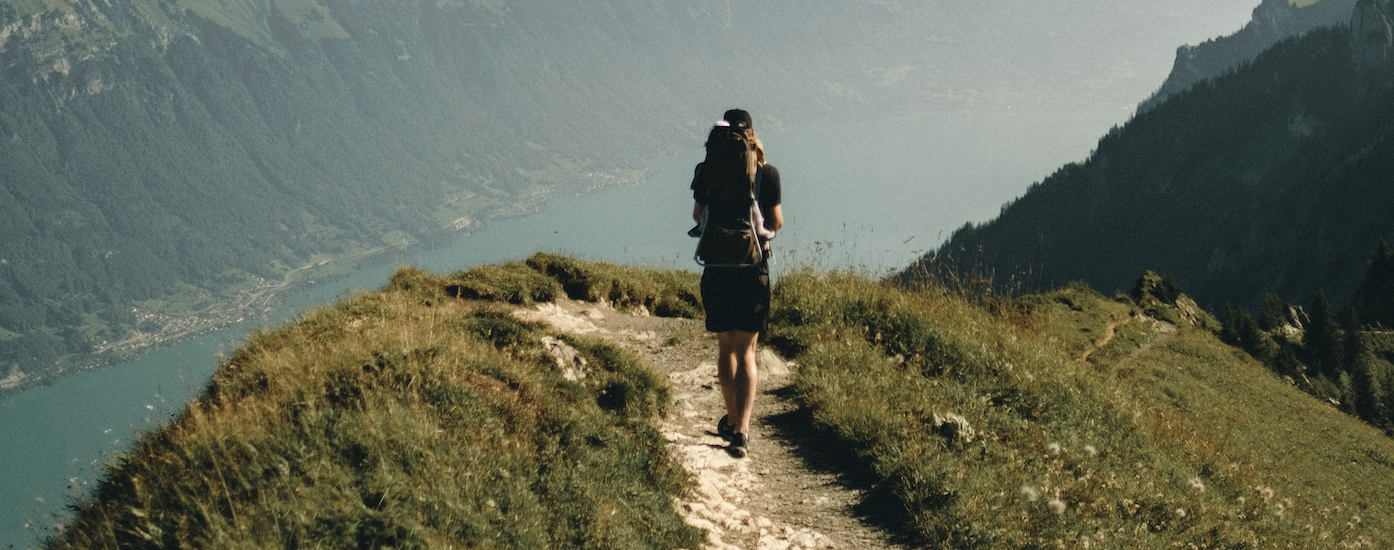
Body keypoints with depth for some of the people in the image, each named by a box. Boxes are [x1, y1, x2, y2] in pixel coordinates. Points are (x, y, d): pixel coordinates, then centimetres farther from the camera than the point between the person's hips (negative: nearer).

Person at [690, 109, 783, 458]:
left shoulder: (707, 172, -2)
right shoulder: (766, 174, -7)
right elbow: (776, 223, 2)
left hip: (717, 269, 1)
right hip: (754, 270, -1)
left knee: (725, 346, 17)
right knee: (746, 351, 2)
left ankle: (733, 419, 31)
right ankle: (741, 430, -13)